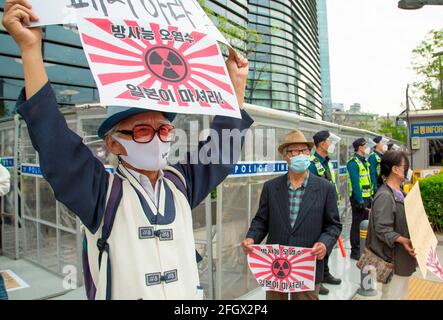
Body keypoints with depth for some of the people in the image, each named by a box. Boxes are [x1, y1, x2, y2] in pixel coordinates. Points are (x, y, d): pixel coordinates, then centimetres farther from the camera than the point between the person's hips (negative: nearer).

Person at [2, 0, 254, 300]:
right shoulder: (100, 192, -15)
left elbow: (222, 148, -1)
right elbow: (54, 142, -26)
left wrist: (237, 83, -5)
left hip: (189, 293, 4)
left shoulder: (182, 184, -4)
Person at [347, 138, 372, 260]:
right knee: (357, 224, -2)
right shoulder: (353, 163, -15)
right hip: (358, 198, -9)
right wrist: (360, 201, -22)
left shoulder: (364, 161, 15)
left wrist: (370, 197, 16)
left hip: (366, 197, 9)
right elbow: (355, 184, -20)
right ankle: (355, 251, 8)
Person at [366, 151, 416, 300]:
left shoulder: (398, 192, 9)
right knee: (392, 296, 4)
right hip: (393, 258, -10)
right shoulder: (385, 196, -23)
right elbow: (382, 229, -26)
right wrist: (402, 240, -36)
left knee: (400, 294, 22)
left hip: (402, 257, 10)